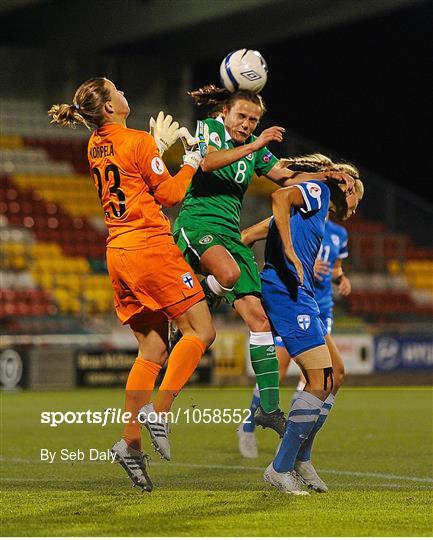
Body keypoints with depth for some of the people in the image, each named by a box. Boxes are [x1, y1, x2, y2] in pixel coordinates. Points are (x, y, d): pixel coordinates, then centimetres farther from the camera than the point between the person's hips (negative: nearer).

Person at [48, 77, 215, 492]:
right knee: (200, 329, -3)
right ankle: (158, 412, -15)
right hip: (150, 245, -8)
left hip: (118, 252, 8)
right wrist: (191, 162, 7)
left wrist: (159, 146, 25)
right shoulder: (138, 142, -10)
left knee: (153, 350, 10)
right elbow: (170, 195, -6)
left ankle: (130, 441, 1)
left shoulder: (95, 146, 13)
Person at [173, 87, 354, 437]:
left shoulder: (255, 148, 16)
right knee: (228, 273, -40)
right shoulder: (209, 128, -3)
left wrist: (327, 176, 9)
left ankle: (269, 408, 0)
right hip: (196, 224, -7)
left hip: (230, 233, 7)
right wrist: (251, 147, -29)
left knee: (259, 316, -4)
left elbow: (287, 177, 24)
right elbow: (207, 162, -23)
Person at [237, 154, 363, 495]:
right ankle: (281, 468, -8)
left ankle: (300, 459, 18)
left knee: (335, 372, 14)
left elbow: (255, 232, 22)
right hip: (288, 292, -10)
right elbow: (281, 197, -22)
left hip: (300, 297, 10)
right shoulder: (318, 191, 0)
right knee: (321, 380, -12)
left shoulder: (317, 209, 26)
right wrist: (290, 253, -27)